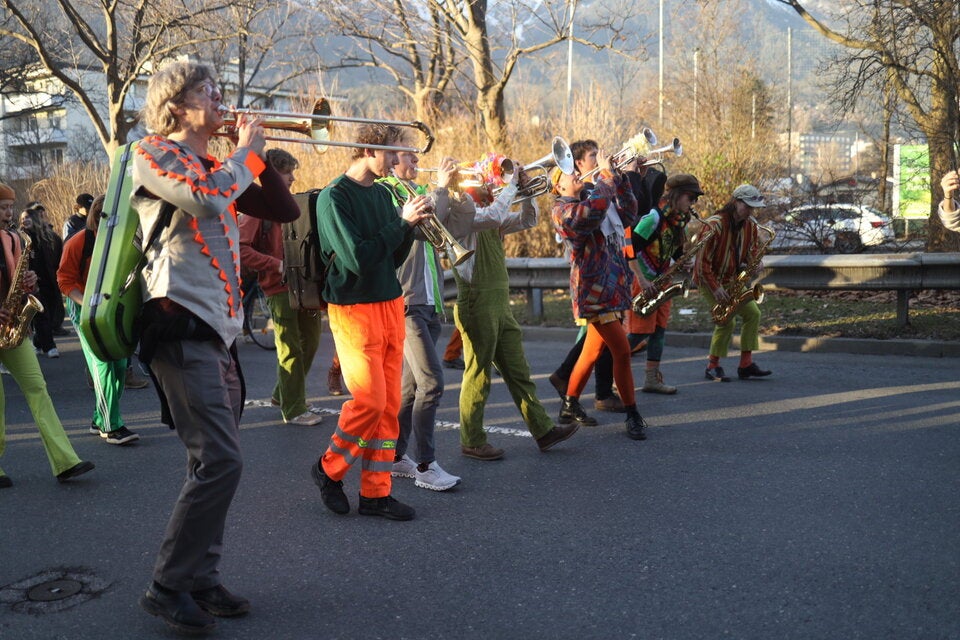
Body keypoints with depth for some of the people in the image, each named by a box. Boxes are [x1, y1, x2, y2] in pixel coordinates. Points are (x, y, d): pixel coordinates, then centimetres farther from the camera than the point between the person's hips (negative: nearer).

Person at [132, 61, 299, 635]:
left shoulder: (216, 168, 21)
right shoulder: (155, 155, -2)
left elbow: (286, 210, 18)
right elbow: (208, 201, -21)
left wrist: (256, 154, 7)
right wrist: (246, 152, -6)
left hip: (218, 330, 9)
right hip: (181, 325, -9)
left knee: (216, 463, 11)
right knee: (220, 461, -15)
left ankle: (203, 581, 20)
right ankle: (169, 587, -2)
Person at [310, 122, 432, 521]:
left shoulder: (382, 194, 13)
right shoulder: (334, 196, -10)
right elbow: (357, 258, -20)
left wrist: (411, 225, -3)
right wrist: (402, 222, -14)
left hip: (390, 305, 7)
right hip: (354, 309, -7)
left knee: (389, 403, 6)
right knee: (370, 400, -10)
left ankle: (376, 492, 15)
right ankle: (329, 469, 15)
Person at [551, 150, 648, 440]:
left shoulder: (590, 201, 17)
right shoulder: (562, 210, -9)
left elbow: (628, 214, 17)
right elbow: (595, 208, -28)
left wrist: (620, 177, 8)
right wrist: (606, 173, -16)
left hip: (613, 287, 9)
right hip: (594, 288, -9)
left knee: (593, 350, 15)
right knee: (622, 351, -9)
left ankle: (569, 406, 27)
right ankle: (632, 414, 2)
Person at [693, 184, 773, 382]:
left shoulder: (751, 226, 0)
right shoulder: (714, 225, -22)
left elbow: (752, 251, 11)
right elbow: (703, 261, -21)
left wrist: (756, 263, -14)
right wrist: (715, 288, -24)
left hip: (732, 280, 7)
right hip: (708, 280, -7)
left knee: (753, 313, -6)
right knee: (727, 320, -16)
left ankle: (746, 363, 0)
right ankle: (712, 367, -1)